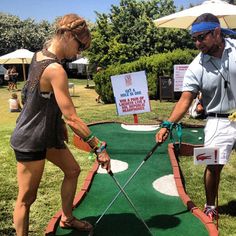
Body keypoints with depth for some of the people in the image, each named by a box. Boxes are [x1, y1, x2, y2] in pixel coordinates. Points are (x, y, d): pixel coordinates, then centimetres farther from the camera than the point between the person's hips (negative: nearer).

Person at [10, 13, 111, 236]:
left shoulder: (39, 55, 3)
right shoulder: (55, 70, -26)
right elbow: (72, 118, -29)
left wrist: (59, 123, 17)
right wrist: (99, 147, -24)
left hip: (47, 132, 10)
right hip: (30, 140, -10)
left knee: (72, 170, 19)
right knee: (27, 197, 3)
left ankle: (67, 218, 37)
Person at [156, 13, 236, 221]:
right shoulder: (196, 67, -8)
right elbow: (185, 100, -12)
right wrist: (168, 125, -23)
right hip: (219, 121, -1)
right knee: (214, 165, -2)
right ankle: (210, 206, 20)